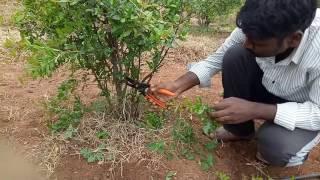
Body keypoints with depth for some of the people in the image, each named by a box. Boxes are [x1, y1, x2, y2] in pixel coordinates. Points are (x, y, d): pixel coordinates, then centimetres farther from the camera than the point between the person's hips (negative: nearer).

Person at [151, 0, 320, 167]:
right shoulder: (257, 26, -26)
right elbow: (217, 59, -14)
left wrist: (255, 110, -40)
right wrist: (178, 85, -25)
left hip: (305, 108, -3)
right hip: (267, 87, 4)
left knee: (276, 148, -32)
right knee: (234, 56, -23)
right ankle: (239, 130, 0)